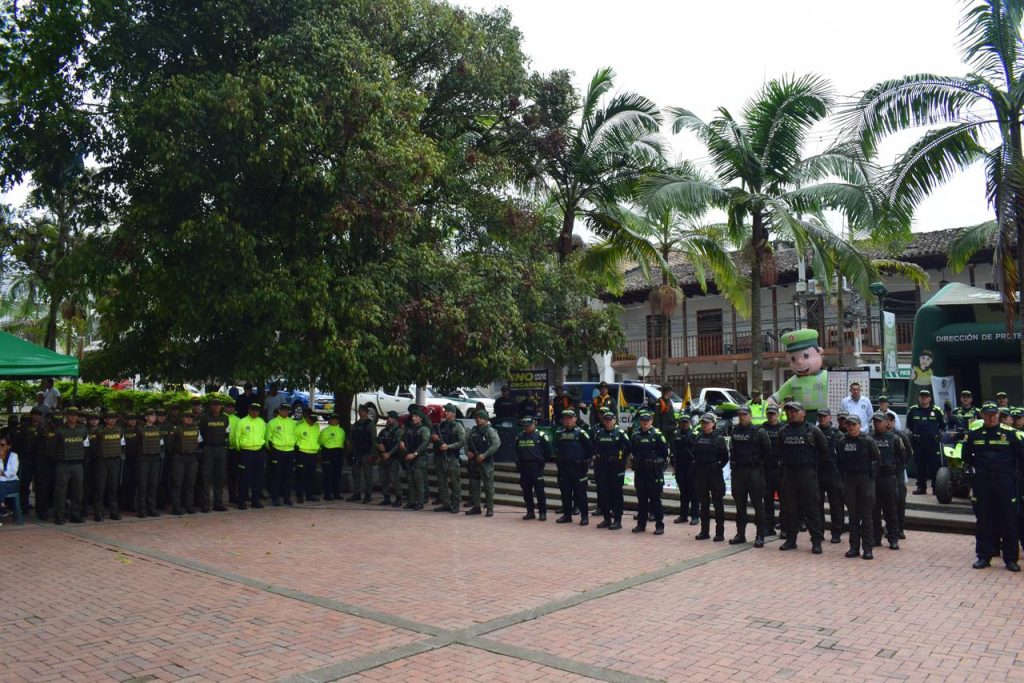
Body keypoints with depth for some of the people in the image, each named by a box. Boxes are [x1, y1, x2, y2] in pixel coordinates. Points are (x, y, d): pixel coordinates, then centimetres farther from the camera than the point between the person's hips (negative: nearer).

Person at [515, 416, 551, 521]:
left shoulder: (541, 436, -5)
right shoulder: (519, 437, 11)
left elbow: (548, 451, -2)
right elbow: (517, 452, 21)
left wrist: (543, 460, 1)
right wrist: (518, 465, 15)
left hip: (536, 467, -5)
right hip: (524, 468, 5)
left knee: (539, 490, -4)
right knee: (526, 491, 9)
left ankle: (542, 512, 3)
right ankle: (530, 512, 18)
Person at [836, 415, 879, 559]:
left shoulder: (868, 442, -4)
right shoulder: (841, 442, 3)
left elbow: (876, 460, 2)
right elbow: (839, 461, 10)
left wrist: (871, 475, -2)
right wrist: (843, 476, 3)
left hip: (865, 480, -3)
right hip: (849, 481, 3)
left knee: (866, 515, 0)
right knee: (853, 515, 8)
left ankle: (867, 548, 4)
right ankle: (854, 547, 14)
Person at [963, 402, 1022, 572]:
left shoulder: (1010, 434, 0)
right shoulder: (973, 435, 4)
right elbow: (966, 456, 16)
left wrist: (1012, 471, 2)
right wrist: (979, 466, 7)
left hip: (1005, 483, -1)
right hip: (982, 483, 2)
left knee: (1009, 521, 3)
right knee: (983, 521, 7)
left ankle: (1011, 558, 12)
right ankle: (984, 556, 16)